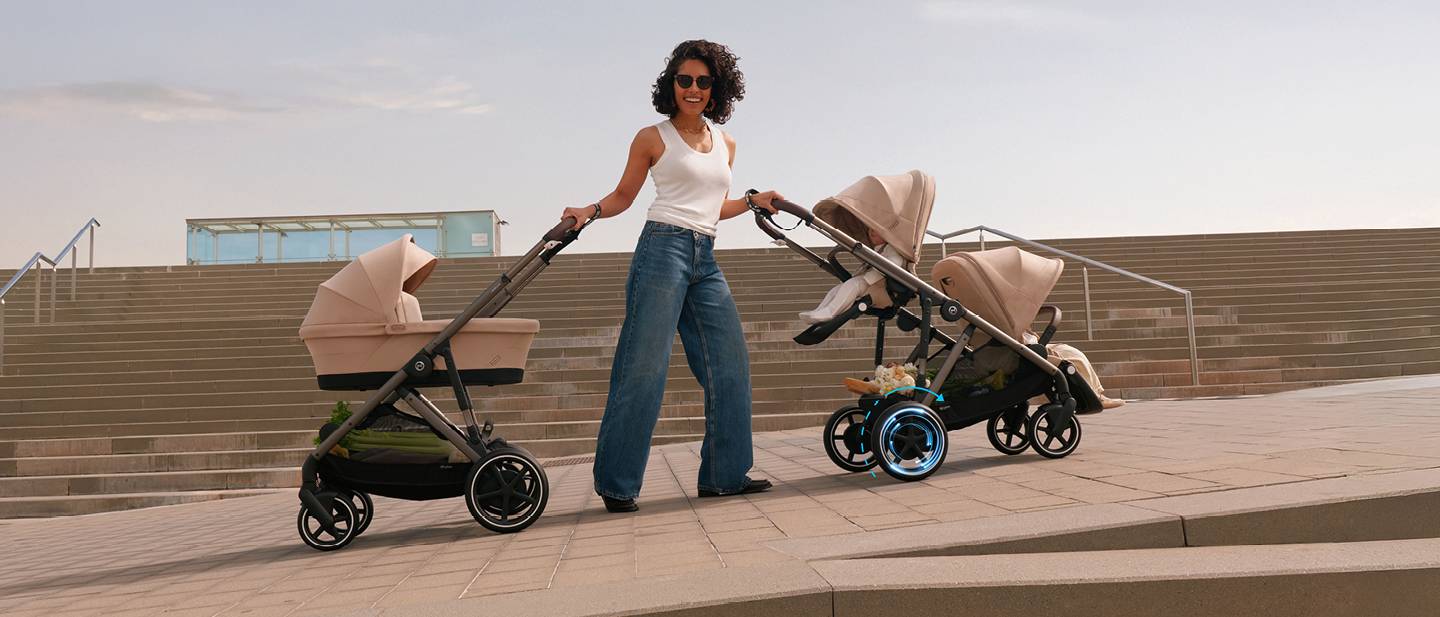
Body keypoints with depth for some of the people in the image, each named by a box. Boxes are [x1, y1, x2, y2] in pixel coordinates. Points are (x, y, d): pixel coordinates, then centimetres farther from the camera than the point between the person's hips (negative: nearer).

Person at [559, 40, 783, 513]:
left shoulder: (725, 144, 18)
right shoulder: (653, 138, 3)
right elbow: (623, 195, 8)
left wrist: (755, 200, 16)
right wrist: (589, 212, -10)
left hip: (705, 260, 6)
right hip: (663, 249, -6)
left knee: (730, 364, 4)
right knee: (645, 366, -10)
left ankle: (723, 474, 13)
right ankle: (616, 483, -4)